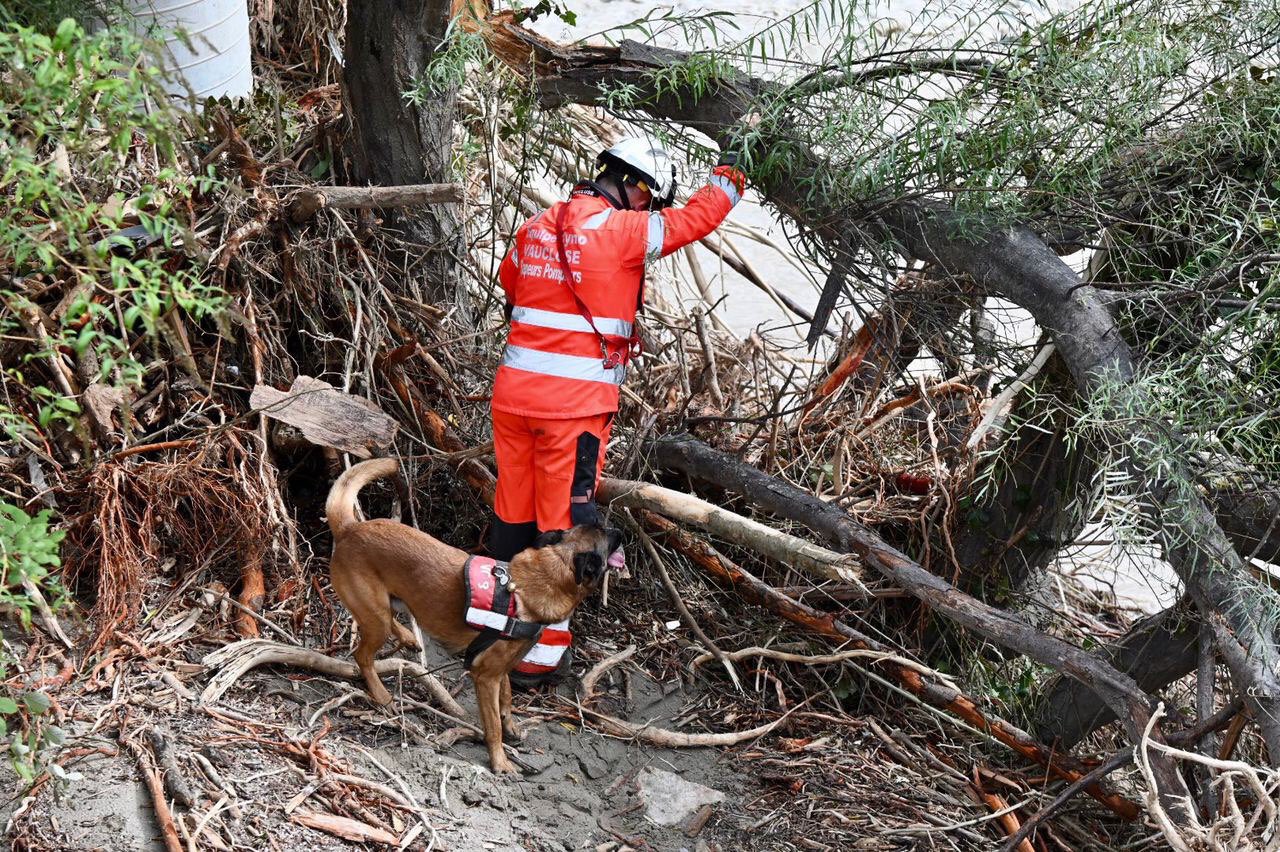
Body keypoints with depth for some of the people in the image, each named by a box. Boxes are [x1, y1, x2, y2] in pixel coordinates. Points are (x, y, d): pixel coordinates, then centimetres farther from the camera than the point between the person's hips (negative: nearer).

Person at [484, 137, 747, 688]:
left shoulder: (535, 227, 11)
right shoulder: (622, 230, -8)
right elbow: (697, 217, 2)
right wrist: (727, 178, 20)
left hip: (513, 391, 6)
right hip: (574, 403, -6)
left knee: (511, 515, 17)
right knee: (563, 523, 2)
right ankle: (536, 656, 7)